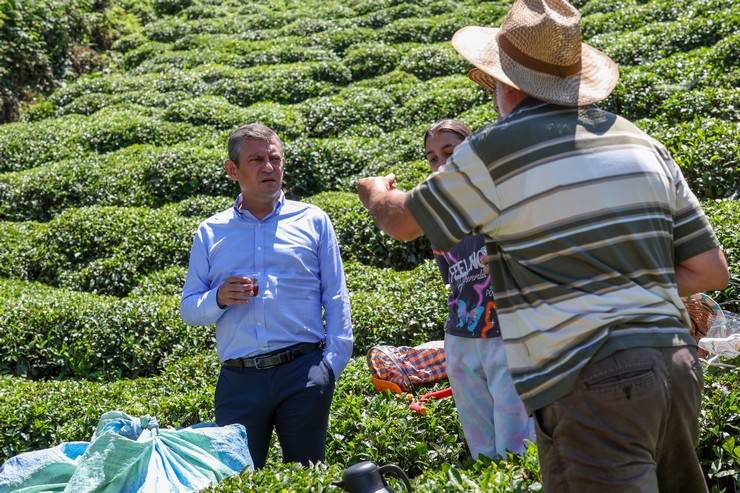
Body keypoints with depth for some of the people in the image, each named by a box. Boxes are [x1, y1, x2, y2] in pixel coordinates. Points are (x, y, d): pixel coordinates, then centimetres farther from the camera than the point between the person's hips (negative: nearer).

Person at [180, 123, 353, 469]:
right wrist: (218, 299, -10)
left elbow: (336, 299, 8)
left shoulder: (313, 221, 10)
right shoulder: (210, 232, 13)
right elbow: (189, 308, 12)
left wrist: (333, 363, -3)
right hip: (238, 379, 1)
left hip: (304, 374, -1)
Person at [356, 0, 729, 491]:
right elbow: (712, 270, 11)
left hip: (588, 381, -7)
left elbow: (400, 222, 13)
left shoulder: (494, 151, -5)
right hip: (676, 362, 7)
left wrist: (375, 191, 35)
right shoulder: (642, 143, 11)